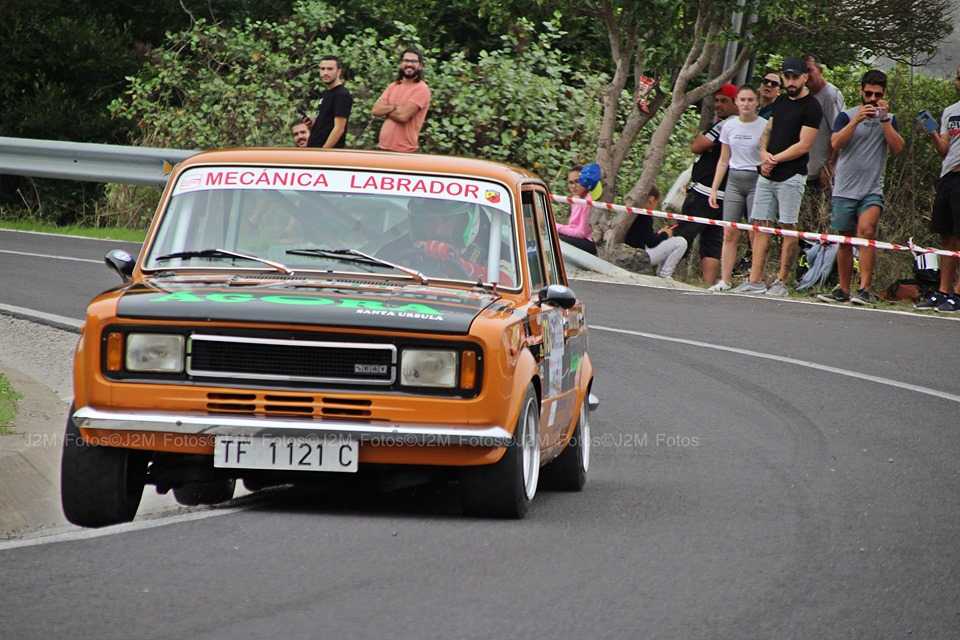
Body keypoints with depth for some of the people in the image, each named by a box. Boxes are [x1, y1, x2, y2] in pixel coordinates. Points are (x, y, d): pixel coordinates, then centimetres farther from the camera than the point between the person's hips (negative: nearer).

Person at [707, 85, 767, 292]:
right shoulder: (729, 126, 9)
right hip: (734, 181, 4)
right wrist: (714, 188, 12)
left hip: (756, 181, -4)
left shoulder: (765, 126, -4)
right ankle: (725, 280, -2)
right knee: (730, 233, -2)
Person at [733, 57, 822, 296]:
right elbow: (767, 132, 22)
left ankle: (781, 282, -2)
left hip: (791, 175, -8)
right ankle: (755, 281, 3)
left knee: (788, 228, -4)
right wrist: (764, 153, 0)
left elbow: (804, 146, -12)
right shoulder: (781, 102, 17)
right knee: (760, 225, 3)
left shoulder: (811, 107, -7)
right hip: (767, 175, 8)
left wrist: (774, 160, -8)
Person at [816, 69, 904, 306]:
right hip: (845, 189, 1)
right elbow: (836, 143, -9)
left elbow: (897, 148, -4)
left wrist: (884, 120, -10)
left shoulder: (888, 120, 11)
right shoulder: (847, 116, 6)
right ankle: (843, 290, 19)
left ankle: (865, 288, -26)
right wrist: (857, 120, -18)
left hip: (872, 191, -1)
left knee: (866, 229, -23)